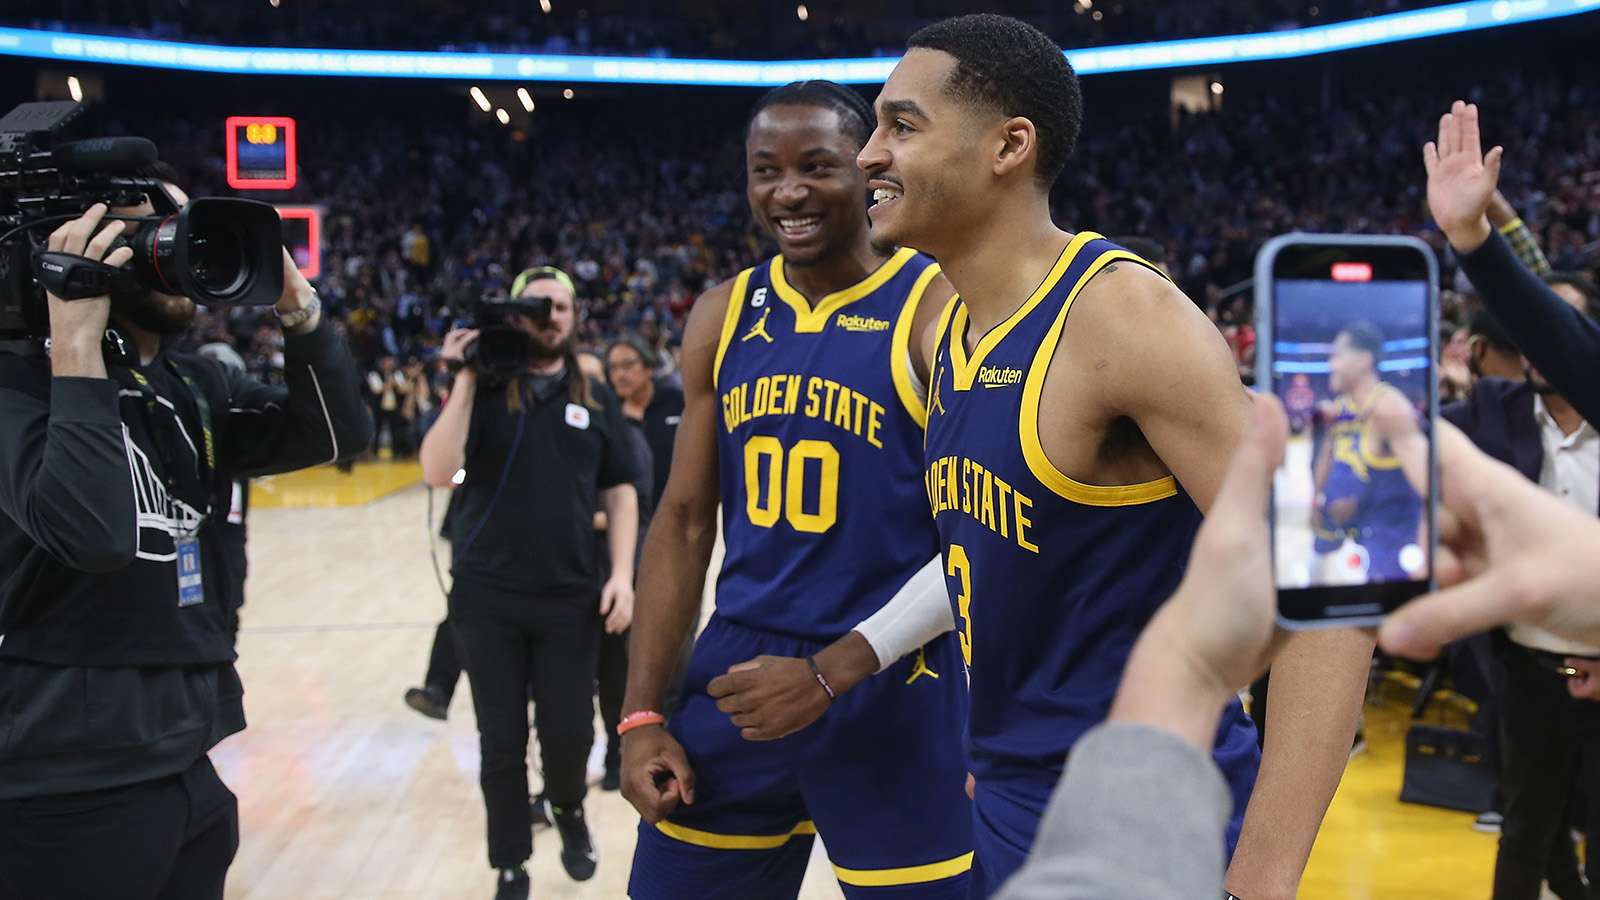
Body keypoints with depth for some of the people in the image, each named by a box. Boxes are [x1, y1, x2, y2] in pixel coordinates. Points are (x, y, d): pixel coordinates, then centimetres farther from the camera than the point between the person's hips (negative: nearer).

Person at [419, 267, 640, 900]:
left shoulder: (596, 399, 6)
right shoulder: (482, 391, 0)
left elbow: (619, 492, 8)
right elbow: (437, 472, -13)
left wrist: (621, 574, -2)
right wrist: (465, 380, -16)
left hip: (571, 598, 1)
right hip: (487, 597, -1)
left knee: (569, 732, 5)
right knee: (502, 742, 6)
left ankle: (568, 810, 39)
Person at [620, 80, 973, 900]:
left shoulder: (937, 312, -10)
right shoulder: (723, 318, 6)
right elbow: (685, 523, 8)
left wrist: (833, 673, -17)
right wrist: (642, 712, 2)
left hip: (891, 685, -4)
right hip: (737, 670, 5)